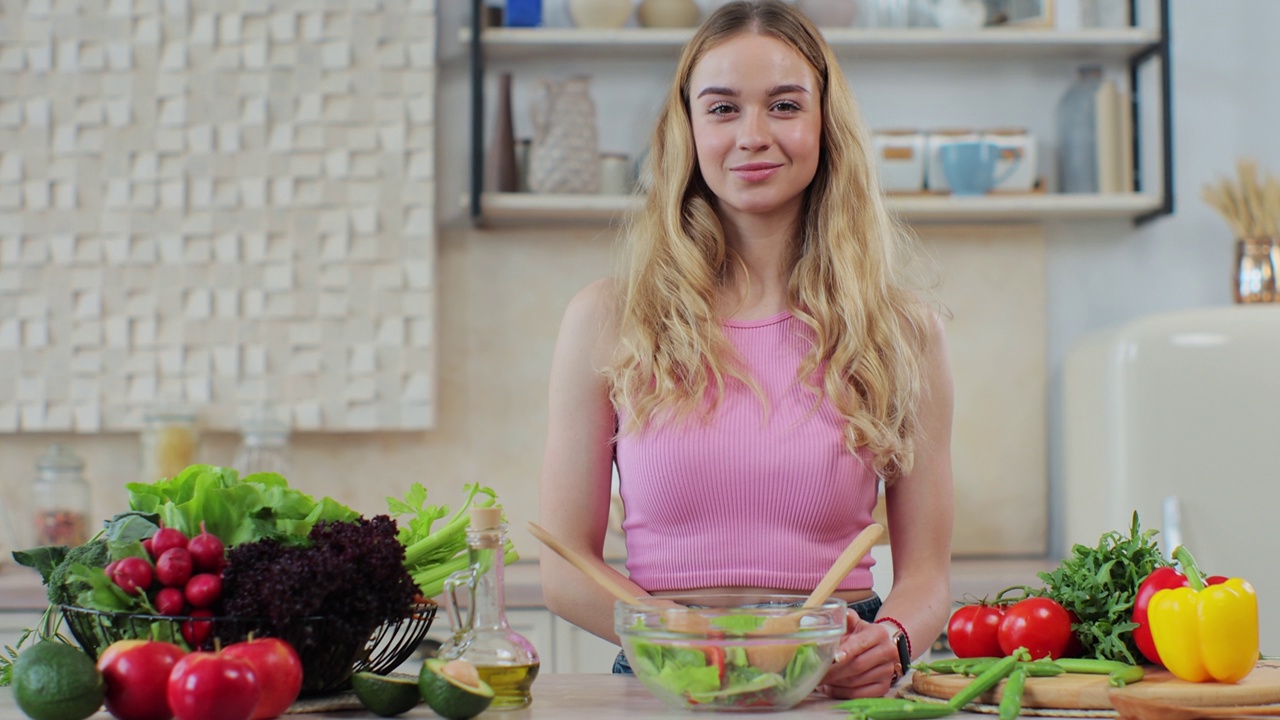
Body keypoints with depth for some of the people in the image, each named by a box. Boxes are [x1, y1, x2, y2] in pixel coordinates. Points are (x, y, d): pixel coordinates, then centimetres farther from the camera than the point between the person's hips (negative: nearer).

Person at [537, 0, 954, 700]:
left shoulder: (904, 327, 7)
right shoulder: (607, 320, 3)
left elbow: (925, 570, 10)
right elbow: (565, 566, 4)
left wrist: (887, 641, -13)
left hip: (839, 688, 1)